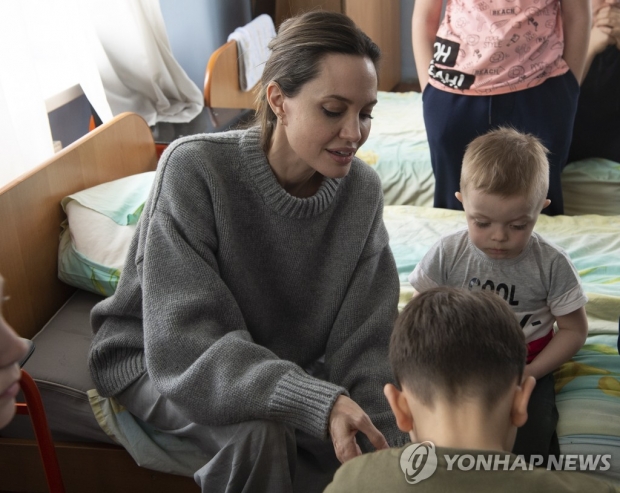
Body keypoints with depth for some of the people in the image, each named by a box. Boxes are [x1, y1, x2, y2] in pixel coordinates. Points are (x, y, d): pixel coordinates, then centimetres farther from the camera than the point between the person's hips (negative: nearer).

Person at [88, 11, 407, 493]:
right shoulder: (195, 168, -27)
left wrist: (388, 445, -28)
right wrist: (316, 401, -42)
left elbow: (363, 341, -12)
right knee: (258, 436, -31)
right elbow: (183, 344, -31)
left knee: (378, 443, -14)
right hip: (155, 359, -3)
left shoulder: (361, 189, -14)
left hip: (279, 361, 4)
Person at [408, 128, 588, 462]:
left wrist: (529, 374, -12)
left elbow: (574, 330, 0)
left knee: (528, 447, -23)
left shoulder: (551, 265, -8)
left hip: (526, 368, -1)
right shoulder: (447, 255, -7)